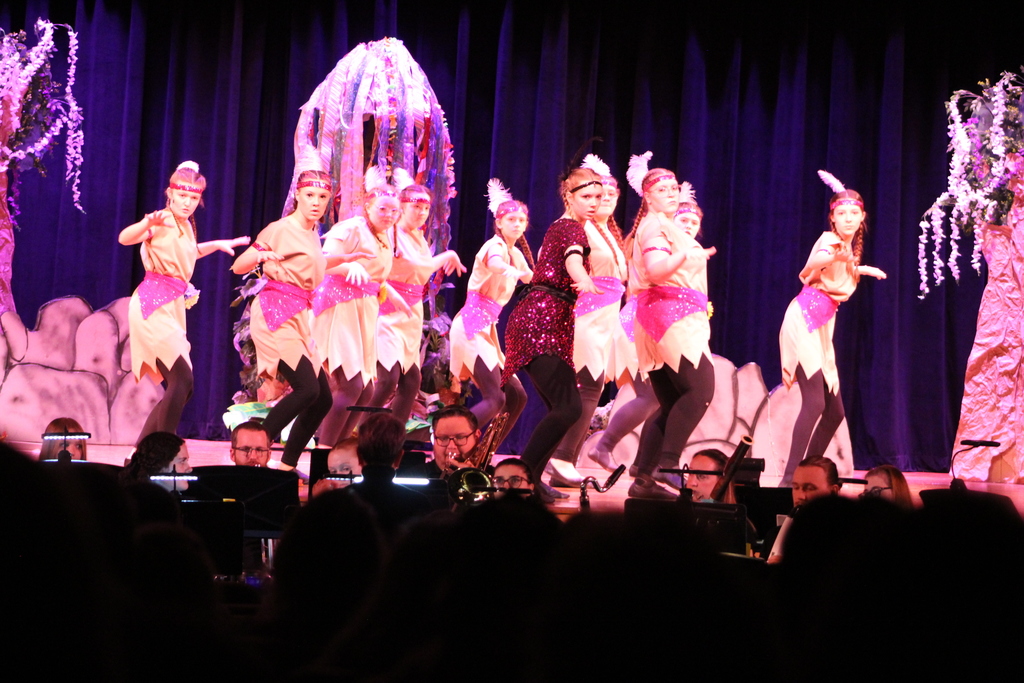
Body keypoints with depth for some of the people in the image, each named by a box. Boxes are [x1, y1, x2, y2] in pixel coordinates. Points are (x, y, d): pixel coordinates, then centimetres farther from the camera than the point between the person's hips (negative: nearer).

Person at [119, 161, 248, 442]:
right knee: (182, 378, -20)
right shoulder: (164, 222, -9)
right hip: (154, 305, -9)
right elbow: (124, 238, -27)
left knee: (180, 387, 8)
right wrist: (148, 222, -44)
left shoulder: (186, 226, 16)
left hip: (173, 308, 9)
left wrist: (217, 244, 30)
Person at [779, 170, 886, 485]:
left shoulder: (850, 249, 15)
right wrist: (832, 256, -50)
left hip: (823, 326, 9)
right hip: (805, 320, -9)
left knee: (835, 411, 9)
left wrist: (860, 269, 26)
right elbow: (809, 268, -32)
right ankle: (789, 478, -22)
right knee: (815, 401, -21)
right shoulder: (829, 239, -10)